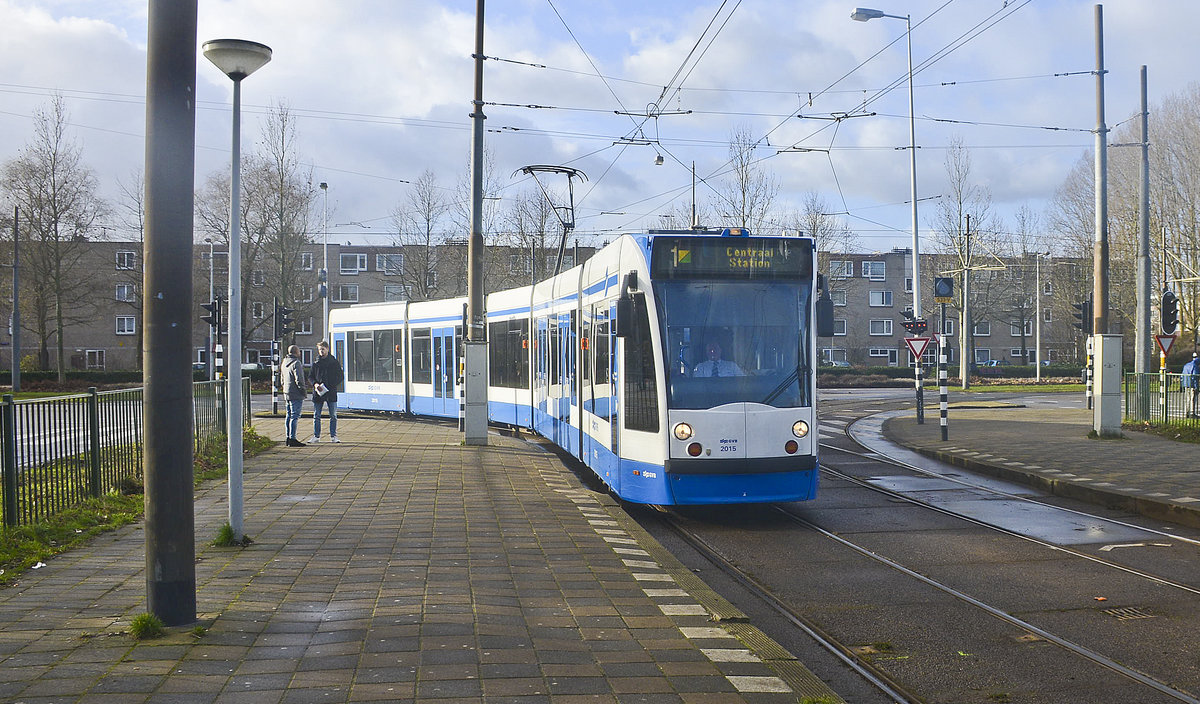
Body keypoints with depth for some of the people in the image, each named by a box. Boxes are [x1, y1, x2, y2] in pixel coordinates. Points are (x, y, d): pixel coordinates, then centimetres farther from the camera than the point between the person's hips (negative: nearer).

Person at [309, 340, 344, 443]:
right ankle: (316, 436, 11)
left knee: (333, 416, 1)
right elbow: (311, 376, 11)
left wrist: (332, 386, -11)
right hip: (318, 392, 2)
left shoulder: (334, 362, 3)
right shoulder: (316, 363, 9)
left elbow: (339, 377, 3)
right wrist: (315, 384, -10)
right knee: (316, 416, 4)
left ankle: (333, 436, 8)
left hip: (331, 392, -2)